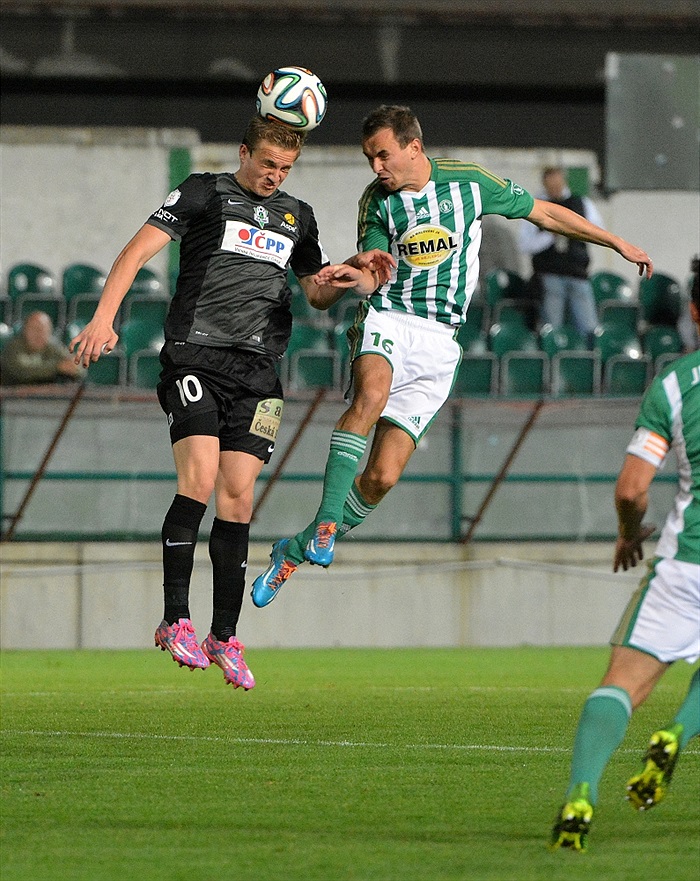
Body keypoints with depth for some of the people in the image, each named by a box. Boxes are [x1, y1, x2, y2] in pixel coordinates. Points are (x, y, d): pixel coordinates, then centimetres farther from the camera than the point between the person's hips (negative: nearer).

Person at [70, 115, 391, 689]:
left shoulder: (297, 216, 19)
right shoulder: (205, 194, 3)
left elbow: (317, 291, 29)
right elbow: (137, 252, -4)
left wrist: (352, 281, 6)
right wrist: (104, 318, -17)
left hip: (257, 371, 4)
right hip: (195, 357, -4)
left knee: (237, 496, 0)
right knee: (199, 477, -20)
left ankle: (225, 636, 8)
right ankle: (175, 621, -15)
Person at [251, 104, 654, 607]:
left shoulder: (469, 183, 1)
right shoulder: (376, 202, 3)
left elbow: (544, 213, 12)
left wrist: (617, 243, 17)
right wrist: (351, 274, -28)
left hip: (439, 344, 0)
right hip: (388, 321, 0)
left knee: (382, 476, -8)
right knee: (371, 395, -37)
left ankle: (296, 551, 9)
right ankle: (325, 524, -35)